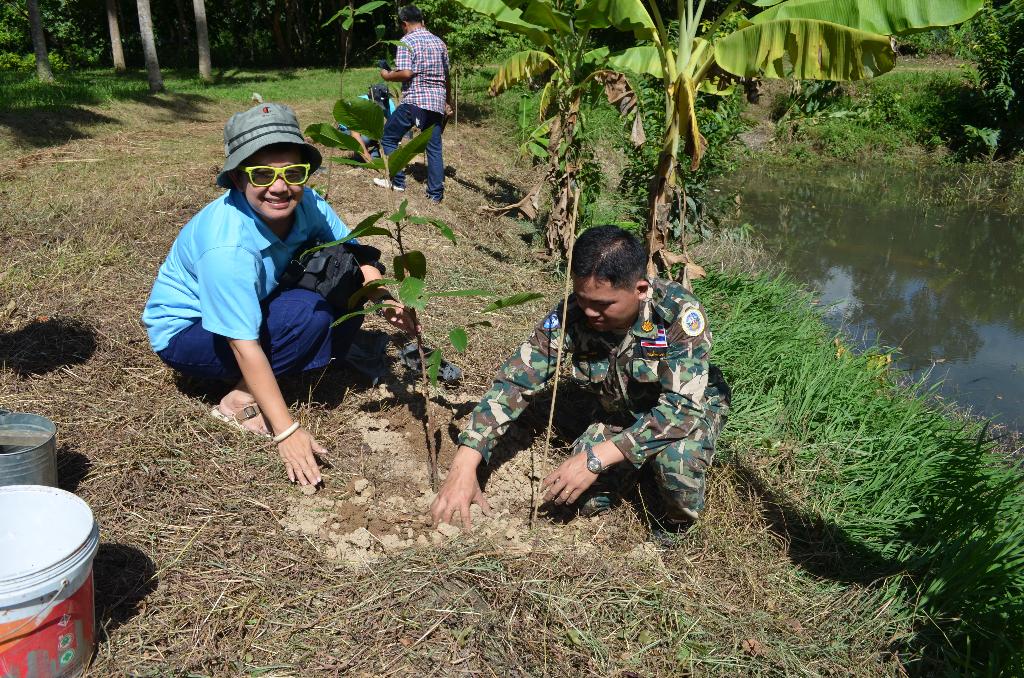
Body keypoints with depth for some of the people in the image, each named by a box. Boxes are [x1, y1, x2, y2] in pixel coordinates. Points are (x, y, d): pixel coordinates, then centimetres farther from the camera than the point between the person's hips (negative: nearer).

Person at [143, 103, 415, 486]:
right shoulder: (227, 247, -36)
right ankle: (240, 401, -13)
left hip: (252, 307, 7)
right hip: (184, 330, -7)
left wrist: (385, 300, -25)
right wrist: (286, 431, -34)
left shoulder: (304, 203, -17)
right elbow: (244, 345, -34)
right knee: (309, 313, -29)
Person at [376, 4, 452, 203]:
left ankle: (397, 182, 12)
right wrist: (448, 102, 27)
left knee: (388, 137, 11)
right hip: (437, 102, 6)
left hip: (414, 100, -6)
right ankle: (436, 193, 6)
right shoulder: (439, 42, 13)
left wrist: (387, 76, 1)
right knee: (434, 147, 8)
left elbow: (405, 73, -17)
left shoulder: (407, 42, -6)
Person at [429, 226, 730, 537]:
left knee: (675, 459, -35)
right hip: (620, 413, 4)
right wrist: (463, 467, -35)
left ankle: (676, 525, 0)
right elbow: (515, 380, -24)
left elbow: (682, 406, -38)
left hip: (691, 408, -3)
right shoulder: (571, 314, -24)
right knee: (586, 501, -13)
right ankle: (642, 461, 19)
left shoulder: (678, 312, -34)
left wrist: (596, 458, -44)